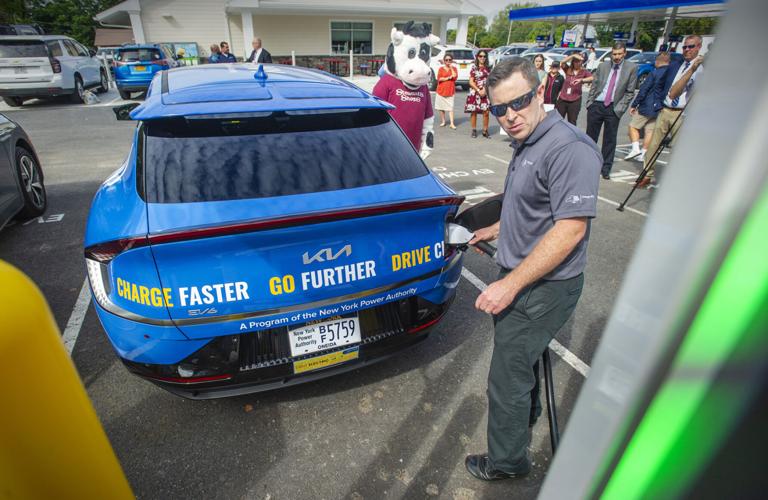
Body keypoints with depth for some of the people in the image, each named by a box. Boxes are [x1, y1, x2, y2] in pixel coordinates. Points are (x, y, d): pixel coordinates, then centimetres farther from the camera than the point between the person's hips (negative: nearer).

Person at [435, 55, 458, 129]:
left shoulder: (454, 68, 8)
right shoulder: (441, 69, 5)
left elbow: (455, 76, -10)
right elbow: (439, 78, -7)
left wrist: (451, 67, -5)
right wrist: (448, 78, -12)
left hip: (450, 90, -1)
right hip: (441, 90, 1)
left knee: (450, 107, -8)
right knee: (441, 107, 7)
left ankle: (452, 123, -10)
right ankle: (443, 121, 20)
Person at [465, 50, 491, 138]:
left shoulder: (487, 68, 10)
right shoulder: (474, 67, 0)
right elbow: (471, 82, -4)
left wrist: (485, 90, -8)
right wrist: (478, 90, -11)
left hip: (485, 93, 2)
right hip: (475, 92, -2)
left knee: (486, 112, -4)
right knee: (474, 112, 1)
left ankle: (485, 131, 5)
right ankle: (474, 130, 12)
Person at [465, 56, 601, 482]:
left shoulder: (570, 148, -22)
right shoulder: (527, 144, 8)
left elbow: (571, 227, -27)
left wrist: (509, 285, -28)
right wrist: (493, 231, 29)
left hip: (542, 288, -9)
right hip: (521, 278, 9)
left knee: (507, 378, 4)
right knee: (522, 356, 29)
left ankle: (507, 461, 28)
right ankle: (528, 411, 56)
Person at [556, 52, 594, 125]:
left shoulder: (584, 72, 0)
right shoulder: (568, 69, 4)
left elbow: (592, 78, -18)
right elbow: (562, 62, -15)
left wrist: (581, 80, -32)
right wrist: (573, 55, -24)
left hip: (575, 101, -1)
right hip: (562, 99, 2)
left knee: (572, 122, 6)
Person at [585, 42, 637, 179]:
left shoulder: (631, 68, 1)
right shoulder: (603, 66, 7)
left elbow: (630, 92, 0)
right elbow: (594, 86, 11)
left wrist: (619, 108, -8)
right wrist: (589, 103, 1)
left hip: (613, 109, -1)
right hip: (596, 105, 1)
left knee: (610, 140, 3)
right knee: (590, 137, 5)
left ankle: (605, 169, 11)